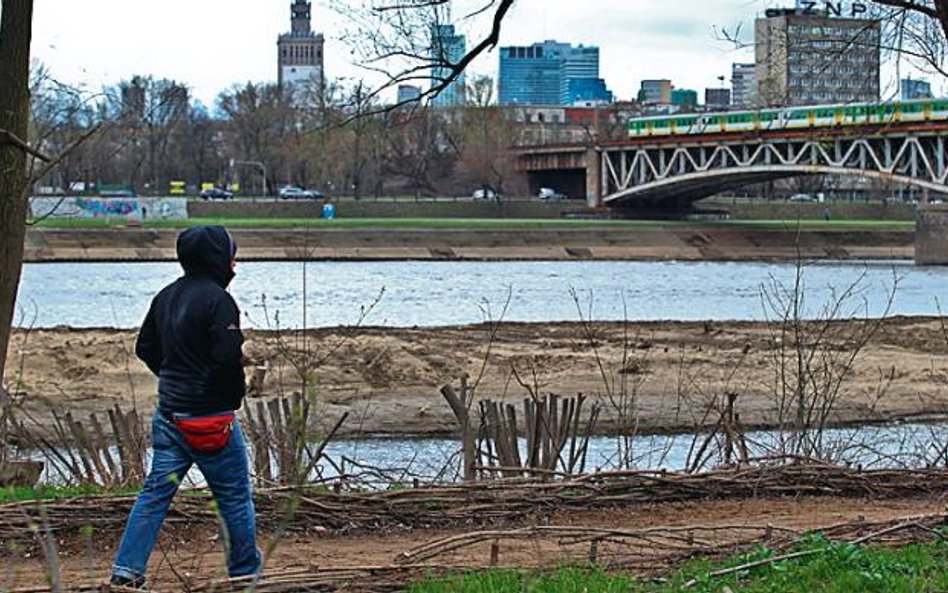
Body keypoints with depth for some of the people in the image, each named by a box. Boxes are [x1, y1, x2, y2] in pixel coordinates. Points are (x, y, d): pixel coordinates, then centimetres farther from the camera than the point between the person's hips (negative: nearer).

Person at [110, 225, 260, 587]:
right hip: (211, 417, -8)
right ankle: (245, 572, 14)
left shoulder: (166, 296, 10)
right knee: (235, 496, 6)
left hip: (168, 415, 8)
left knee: (156, 491, 9)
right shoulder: (217, 300, -16)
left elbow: (145, 348, 16)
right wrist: (235, 396, -6)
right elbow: (228, 358, -23)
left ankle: (127, 569, 4)